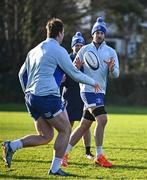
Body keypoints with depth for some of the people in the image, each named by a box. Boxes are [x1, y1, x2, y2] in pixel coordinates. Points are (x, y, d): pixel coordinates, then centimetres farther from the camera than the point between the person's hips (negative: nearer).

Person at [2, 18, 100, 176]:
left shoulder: (34, 51, 18)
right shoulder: (58, 50, -5)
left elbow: (22, 74, 23)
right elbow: (74, 74, -1)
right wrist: (93, 82, 14)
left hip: (31, 97, 8)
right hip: (48, 97, -8)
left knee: (46, 136, 12)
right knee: (65, 130, 5)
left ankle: (11, 145, -5)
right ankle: (55, 168, 1)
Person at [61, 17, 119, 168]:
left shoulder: (111, 52, 8)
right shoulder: (85, 50, 2)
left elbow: (116, 74, 0)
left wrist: (111, 68, -22)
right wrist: (77, 66, -18)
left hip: (100, 92, 5)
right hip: (88, 89, -5)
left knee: (84, 125, 8)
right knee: (102, 119, -19)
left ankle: (64, 152, 19)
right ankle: (99, 156, -15)